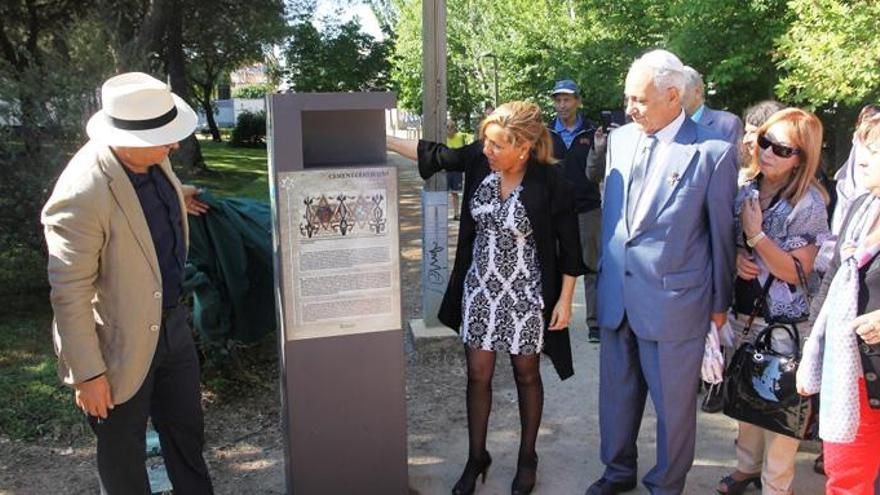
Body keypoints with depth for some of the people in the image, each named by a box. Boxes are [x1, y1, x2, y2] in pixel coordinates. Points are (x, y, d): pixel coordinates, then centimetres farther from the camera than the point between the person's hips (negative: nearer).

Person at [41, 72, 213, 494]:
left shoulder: (151, 156, -8)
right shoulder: (81, 195, -31)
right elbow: (70, 296, -23)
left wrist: (173, 199, 17)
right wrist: (86, 373, -17)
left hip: (171, 321, 7)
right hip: (121, 345, -7)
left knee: (187, 431, 25)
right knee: (124, 457, 17)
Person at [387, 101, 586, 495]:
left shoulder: (550, 185, -20)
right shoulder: (479, 160, -9)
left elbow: (569, 248, -11)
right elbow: (435, 155, 6)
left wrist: (565, 301, -9)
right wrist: (383, 139, 4)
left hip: (524, 294, -4)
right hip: (480, 289, 4)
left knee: (526, 376, 14)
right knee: (478, 375, 12)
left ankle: (527, 458, 35)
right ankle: (476, 457, 31)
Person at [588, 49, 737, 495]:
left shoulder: (713, 152, -12)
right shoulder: (620, 139, 4)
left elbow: (722, 233, -4)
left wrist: (720, 304, 2)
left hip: (674, 300, -5)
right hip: (617, 293, 5)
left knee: (673, 403, 12)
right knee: (617, 392, 20)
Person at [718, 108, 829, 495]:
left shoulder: (808, 202, -15)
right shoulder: (747, 190, 2)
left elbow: (796, 272, -16)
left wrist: (756, 234, -22)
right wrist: (737, 257, -8)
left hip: (783, 324, -6)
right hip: (743, 313, 6)